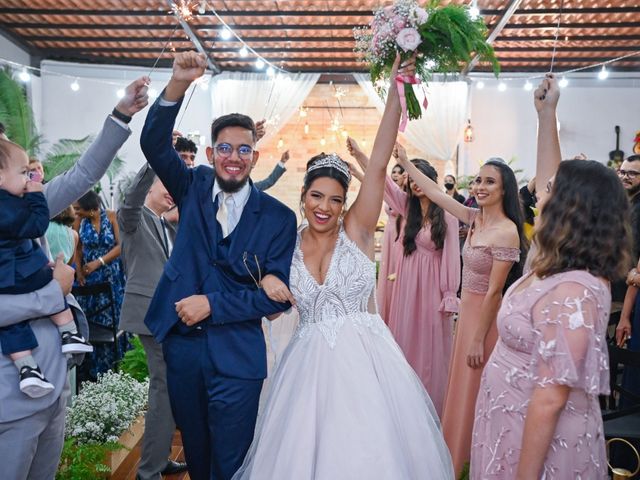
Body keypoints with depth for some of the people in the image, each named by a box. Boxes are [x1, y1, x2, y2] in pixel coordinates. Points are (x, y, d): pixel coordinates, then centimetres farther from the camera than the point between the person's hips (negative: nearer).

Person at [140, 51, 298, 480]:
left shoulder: (279, 217, -7)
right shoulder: (193, 188, 1)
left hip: (237, 356, -3)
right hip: (182, 343, 3)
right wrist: (178, 85, -29)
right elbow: (154, 144, -15)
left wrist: (213, 304, -16)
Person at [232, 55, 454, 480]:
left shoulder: (357, 231, -3)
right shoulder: (287, 244, 5)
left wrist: (395, 97, -19)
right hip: (310, 361, 2)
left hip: (364, 359, -2)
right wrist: (267, 280, -8)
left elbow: (379, 165, -13)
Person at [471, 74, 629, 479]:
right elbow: (551, 182, 10)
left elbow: (550, 399, -27)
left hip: (539, 439, -9)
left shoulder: (571, 294, -29)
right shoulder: (561, 266, -3)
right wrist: (546, 113, 11)